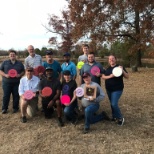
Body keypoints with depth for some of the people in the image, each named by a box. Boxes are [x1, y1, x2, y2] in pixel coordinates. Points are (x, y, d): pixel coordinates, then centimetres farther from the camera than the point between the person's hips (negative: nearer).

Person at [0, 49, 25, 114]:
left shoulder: (20, 63, 10)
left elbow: (23, 71, 11)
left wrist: (20, 75, -9)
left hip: (17, 83, 1)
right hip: (6, 82, -1)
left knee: (16, 96, 5)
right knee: (6, 96, 3)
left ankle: (15, 108, 19)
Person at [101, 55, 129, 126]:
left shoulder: (119, 67, -6)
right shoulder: (107, 68, 8)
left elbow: (127, 77, -11)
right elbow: (103, 76, -3)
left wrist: (122, 70, -28)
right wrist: (110, 76, -21)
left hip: (117, 89, -6)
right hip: (109, 89, 6)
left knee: (114, 104, -13)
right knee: (112, 104, 14)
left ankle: (120, 118, 7)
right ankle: (114, 117, 31)